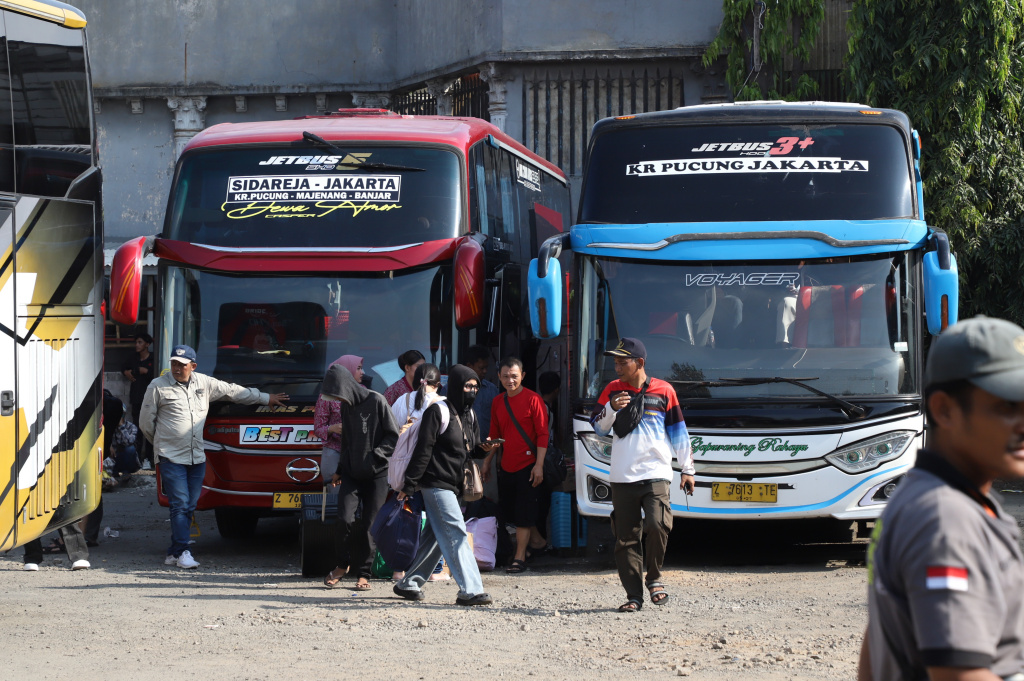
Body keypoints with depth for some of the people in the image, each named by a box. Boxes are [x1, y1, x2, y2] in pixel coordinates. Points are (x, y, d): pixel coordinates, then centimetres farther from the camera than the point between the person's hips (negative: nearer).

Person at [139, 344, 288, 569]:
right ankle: (182, 553, -11)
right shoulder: (158, 387, -2)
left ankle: (173, 554, 9)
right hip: (171, 457, -4)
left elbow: (234, 391, 19)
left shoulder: (204, 383, 9)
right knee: (180, 504, -12)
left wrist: (266, 398, 25)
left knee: (190, 506, 4)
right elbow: (146, 422, 7)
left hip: (197, 457, 4)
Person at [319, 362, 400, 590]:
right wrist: (339, 470, 16)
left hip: (376, 475, -4)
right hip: (351, 473, 4)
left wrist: (374, 456, -16)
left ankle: (364, 573, 7)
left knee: (370, 525, -2)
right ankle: (343, 565, 8)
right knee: (345, 518, -11)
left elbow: (394, 436, -8)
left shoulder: (376, 401, -9)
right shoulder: (345, 407, 9)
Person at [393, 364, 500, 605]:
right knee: (456, 533, -14)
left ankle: (408, 584, 22)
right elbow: (423, 449, -14)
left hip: (454, 485, 9)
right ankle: (470, 590, -18)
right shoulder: (438, 411, -11)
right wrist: (410, 484, -15)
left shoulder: (469, 414, 15)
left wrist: (483, 448, -1)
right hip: (436, 483, -9)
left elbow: (471, 448, 23)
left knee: (435, 538, 12)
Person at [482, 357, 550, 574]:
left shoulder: (533, 400, -8)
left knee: (523, 514, -4)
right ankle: (537, 540, 31)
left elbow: (542, 434, -10)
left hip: (527, 465, -6)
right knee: (509, 512, 12)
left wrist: (539, 465, -16)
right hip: (506, 466, 6)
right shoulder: (498, 402, 10)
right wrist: (487, 461, 17)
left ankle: (519, 558, 1)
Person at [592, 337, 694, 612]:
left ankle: (654, 578, 0)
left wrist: (687, 469, 8)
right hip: (622, 477, 2)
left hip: (655, 473, -2)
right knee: (626, 538, -2)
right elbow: (598, 428, 10)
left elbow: (679, 432, 10)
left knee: (657, 524, -21)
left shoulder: (663, 391, 5)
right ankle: (634, 595, 4)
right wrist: (611, 408, -9)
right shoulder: (612, 390, 11)